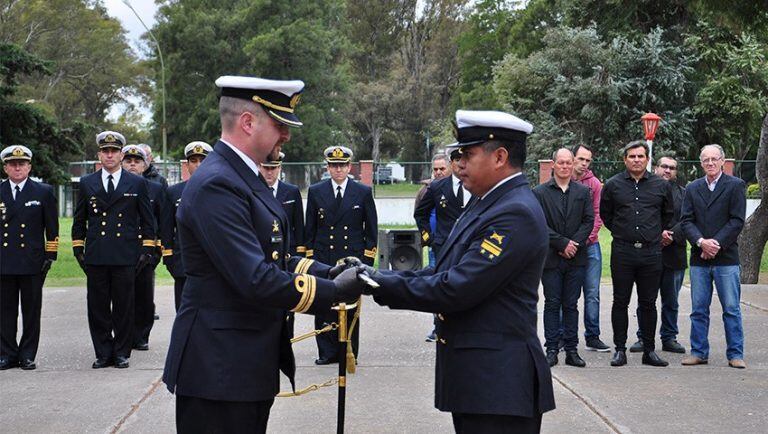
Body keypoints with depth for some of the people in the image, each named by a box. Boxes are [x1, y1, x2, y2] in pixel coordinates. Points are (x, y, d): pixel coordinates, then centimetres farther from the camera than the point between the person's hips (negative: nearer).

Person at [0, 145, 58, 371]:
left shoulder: (44, 192, 5)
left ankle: (28, 355, 11)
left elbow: (52, 228, 5)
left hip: (32, 262, -1)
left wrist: (50, 256, -1)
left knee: (31, 311, 3)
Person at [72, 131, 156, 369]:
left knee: (124, 307, 2)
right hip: (96, 257, 2)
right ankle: (103, 353, 12)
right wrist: (78, 249, 8)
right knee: (97, 307, 4)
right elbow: (79, 220, 14)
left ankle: (122, 353, 12)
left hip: (126, 257, -2)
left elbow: (147, 220, 8)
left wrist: (147, 250, 1)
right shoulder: (87, 183, 10)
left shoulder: (137, 183, 6)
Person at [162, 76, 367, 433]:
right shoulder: (216, 185, -20)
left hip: (251, 364, 10)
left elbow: (271, 259, 16)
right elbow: (256, 281, -26)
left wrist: (326, 272, 0)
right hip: (219, 369, -10)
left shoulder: (243, 177, 13)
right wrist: (335, 290, -17)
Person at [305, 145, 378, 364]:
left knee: (351, 309, 3)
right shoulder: (315, 192, 8)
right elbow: (310, 229, 10)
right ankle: (327, 352, 8)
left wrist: (368, 259, 1)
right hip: (323, 261, 1)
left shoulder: (363, 192, 5)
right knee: (323, 307, 0)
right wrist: (310, 257, 4)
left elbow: (371, 229, 7)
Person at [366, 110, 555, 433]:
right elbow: (444, 273, 14)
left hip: (497, 385, -10)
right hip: (473, 378, 10)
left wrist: (380, 284, -15)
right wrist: (380, 276, 1)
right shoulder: (489, 204, 14)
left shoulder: (516, 213, -17)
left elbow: (456, 289, -22)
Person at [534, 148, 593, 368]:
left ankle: (571, 350, 9)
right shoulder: (540, 192, 0)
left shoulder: (583, 192, 10)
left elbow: (589, 221, 4)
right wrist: (562, 243, -12)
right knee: (552, 304, 2)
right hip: (551, 257, -2)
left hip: (575, 258, 2)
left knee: (571, 305, 6)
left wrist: (574, 243, -9)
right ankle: (552, 349, 6)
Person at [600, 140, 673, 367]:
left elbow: (668, 214, 20)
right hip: (622, 251, -1)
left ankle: (649, 350, 13)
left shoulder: (661, 185, 5)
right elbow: (605, 214, 16)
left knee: (648, 304, 6)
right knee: (620, 302, 2)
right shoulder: (613, 185, 3)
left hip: (651, 252, 1)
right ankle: (620, 350, 8)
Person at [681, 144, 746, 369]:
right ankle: (699, 352, 15)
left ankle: (735, 354, 7)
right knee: (698, 309, 7)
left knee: (731, 308, 0)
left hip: (726, 258, -3)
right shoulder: (692, 189, 12)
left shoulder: (735, 186, 1)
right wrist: (701, 242, -12)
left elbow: (737, 221, -6)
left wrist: (716, 244, -14)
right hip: (699, 258, 3)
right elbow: (686, 221, 4)